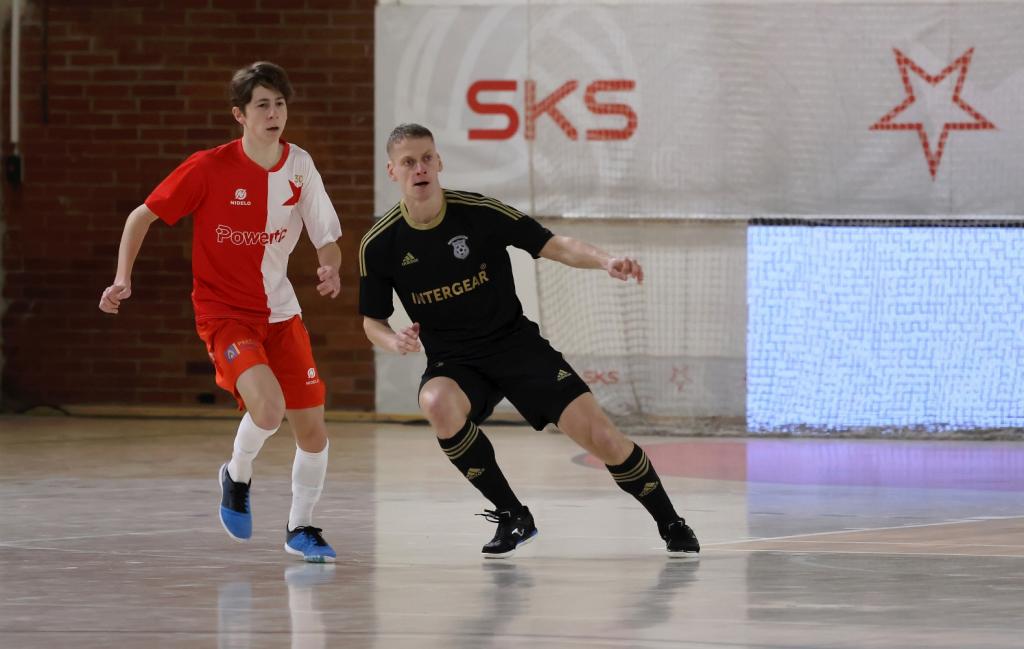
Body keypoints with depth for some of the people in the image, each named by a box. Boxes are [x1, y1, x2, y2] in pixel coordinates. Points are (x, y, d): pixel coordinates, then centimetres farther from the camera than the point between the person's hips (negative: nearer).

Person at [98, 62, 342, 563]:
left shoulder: (299, 166, -4)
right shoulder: (209, 168, -15)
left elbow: (327, 239, 5)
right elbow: (143, 215, -4)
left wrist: (330, 269, -17)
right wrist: (123, 279, -15)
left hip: (281, 313, 5)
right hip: (223, 312, -5)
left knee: (312, 428, 1)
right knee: (268, 406, -27)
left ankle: (300, 528, 24)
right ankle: (237, 475, 5)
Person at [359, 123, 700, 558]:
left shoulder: (479, 212, -12)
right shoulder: (379, 245, -7)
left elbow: (552, 245, -9)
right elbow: (372, 321, 5)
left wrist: (605, 261, -27)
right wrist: (393, 341, -19)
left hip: (515, 343, -1)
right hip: (453, 361, 1)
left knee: (598, 434, -14)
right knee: (438, 404, -35)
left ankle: (670, 523, 11)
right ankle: (512, 516, -16)